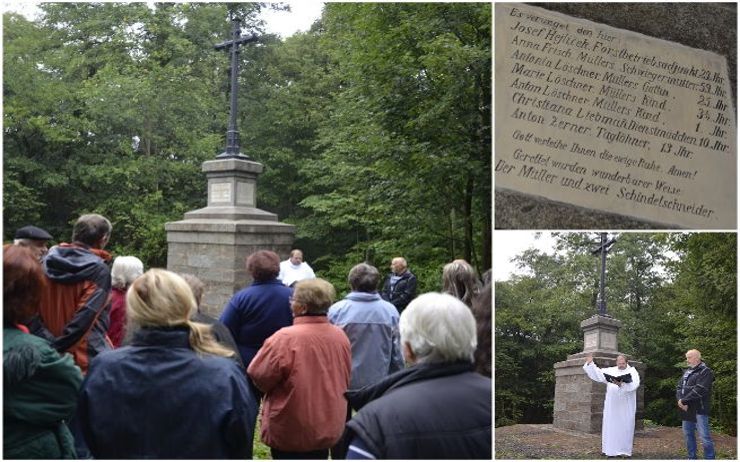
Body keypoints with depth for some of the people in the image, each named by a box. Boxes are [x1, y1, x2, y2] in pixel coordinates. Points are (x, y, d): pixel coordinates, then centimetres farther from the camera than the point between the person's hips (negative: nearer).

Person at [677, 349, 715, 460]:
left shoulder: (705, 372, -8)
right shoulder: (687, 371, 18)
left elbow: (699, 390, -18)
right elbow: (679, 387, 11)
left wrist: (684, 401, -15)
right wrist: (680, 401, -8)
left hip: (699, 409, -8)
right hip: (686, 409, 8)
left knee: (704, 436, -9)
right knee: (688, 434, 13)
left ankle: (709, 458, -2)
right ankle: (692, 457, 23)